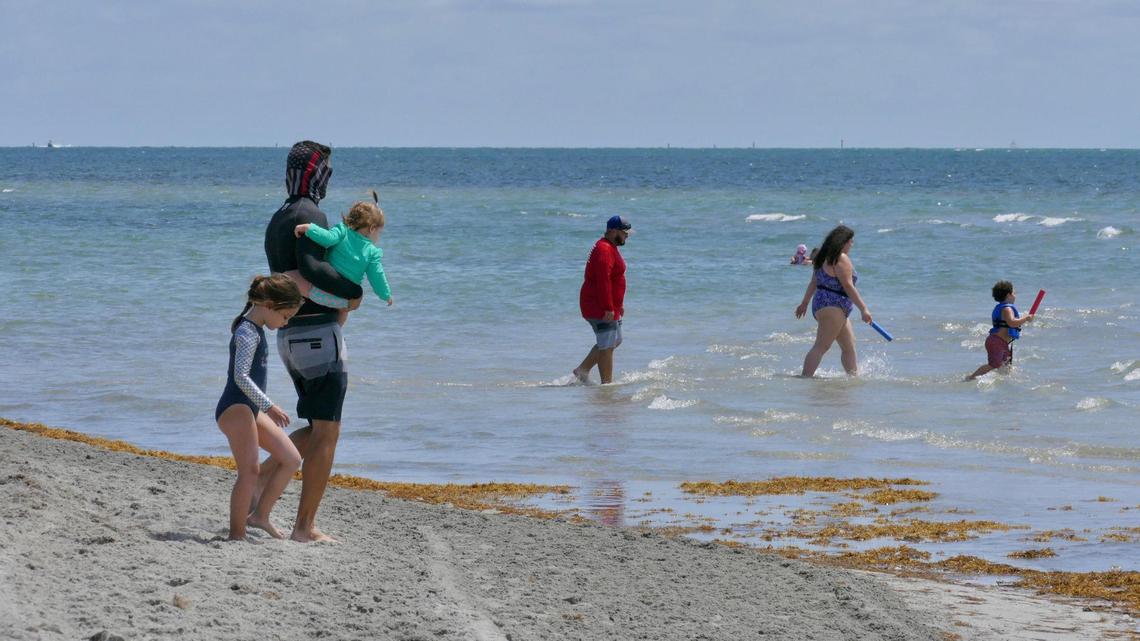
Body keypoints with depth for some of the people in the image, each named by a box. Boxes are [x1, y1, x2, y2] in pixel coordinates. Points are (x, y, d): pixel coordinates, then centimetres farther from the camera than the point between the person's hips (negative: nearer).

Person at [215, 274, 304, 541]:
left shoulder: (255, 329, 14)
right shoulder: (248, 334, -17)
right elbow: (241, 376, -28)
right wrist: (269, 406, -30)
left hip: (250, 408, 10)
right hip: (234, 408, -10)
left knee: (291, 460, 9)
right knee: (250, 471, -16)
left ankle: (260, 516, 14)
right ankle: (236, 534, -17)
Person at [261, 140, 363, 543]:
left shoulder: (276, 222, 17)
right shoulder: (310, 216, -13)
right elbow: (311, 267, -28)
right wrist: (353, 291, -16)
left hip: (289, 336, 9)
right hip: (318, 332, -9)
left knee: (318, 430, 17)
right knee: (326, 432, -3)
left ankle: (260, 479, 6)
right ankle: (305, 526, -3)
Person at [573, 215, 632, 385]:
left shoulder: (610, 248, 16)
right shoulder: (604, 250, -19)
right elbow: (603, 282, -26)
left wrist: (619, 304, 25)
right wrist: (608, 308, -28)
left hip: (609, 306, 11)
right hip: (600, 308, -11)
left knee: (615, 340, 18)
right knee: (607, 346, -6)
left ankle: (583, 369, 19)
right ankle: (607, 383, -1)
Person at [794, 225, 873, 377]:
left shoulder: (825, 257, 15)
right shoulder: (841, 259, -14)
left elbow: (814, 282, 19)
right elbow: (848, 286, -18)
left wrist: (805, 303, 26)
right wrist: (864, 309, -17)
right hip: (832, 306, -10)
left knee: (849, 346, 15)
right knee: (821, 347, -13)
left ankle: (854, 376, 19)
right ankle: (805, 377, -18)